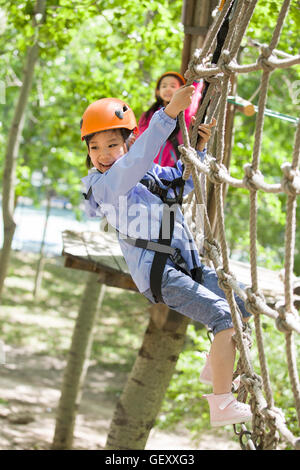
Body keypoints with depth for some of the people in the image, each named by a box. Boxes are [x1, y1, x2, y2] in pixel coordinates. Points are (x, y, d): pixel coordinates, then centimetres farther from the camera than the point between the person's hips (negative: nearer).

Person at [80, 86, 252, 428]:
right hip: (158, 275, -9)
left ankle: (216, 368, 34)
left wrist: (197, 150, 8)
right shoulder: (104, 184, -14)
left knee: (243, 304, 15)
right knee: (225, 317, -21)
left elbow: (184, 181, 28)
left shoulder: (148, 173, 12)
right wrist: (169, 114, -43)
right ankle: (222, 407, -19)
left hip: (187, 265, 9)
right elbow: (138, 159, -34)